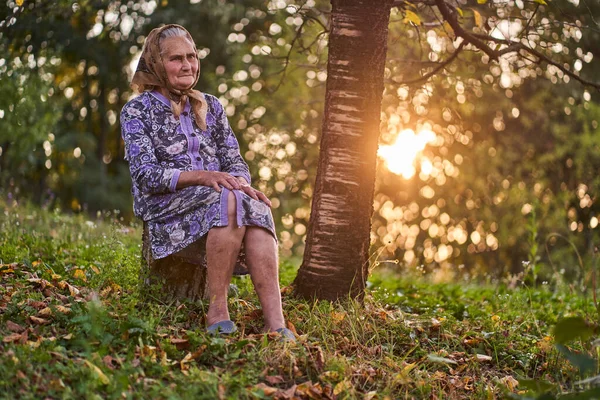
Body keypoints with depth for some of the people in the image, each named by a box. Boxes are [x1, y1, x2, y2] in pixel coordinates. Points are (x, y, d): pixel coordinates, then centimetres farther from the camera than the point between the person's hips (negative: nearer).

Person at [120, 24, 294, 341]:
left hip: (218, 201, 4)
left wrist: (239, 182, -13)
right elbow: (145, 174, -8)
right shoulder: (137, 110, 5)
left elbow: (235, 161, 13)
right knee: (231, 201, -35)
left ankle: (275, 323, -44)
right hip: (165, 209, -4)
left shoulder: (210, 107, 20)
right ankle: (217, 311, -33)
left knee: (256, 208, -32)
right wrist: (201, 176, -24)